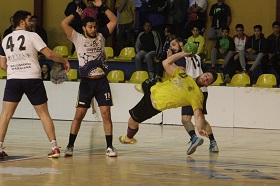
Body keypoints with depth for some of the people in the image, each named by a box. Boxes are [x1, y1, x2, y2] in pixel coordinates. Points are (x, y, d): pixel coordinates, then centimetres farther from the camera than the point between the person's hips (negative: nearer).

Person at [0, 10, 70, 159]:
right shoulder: (32, 36, -2)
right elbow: (49, 54, -8)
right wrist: (64, 61, 8)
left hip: (13, 80, 2)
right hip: (32, 79, -2)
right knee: (43, 114, 6)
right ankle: (54, 147, 3)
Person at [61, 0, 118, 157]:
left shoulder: (101, 36, 9)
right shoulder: (78, 38, 2)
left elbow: (114, 21, 8)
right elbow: (64, 23, -7)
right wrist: (77, 13, 5)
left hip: (102, 81, 2)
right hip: (86, 82, -2)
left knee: (106, 114, -3)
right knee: (79, 115, -1)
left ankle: (110, 147, 2)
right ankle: (70, 146, 7)